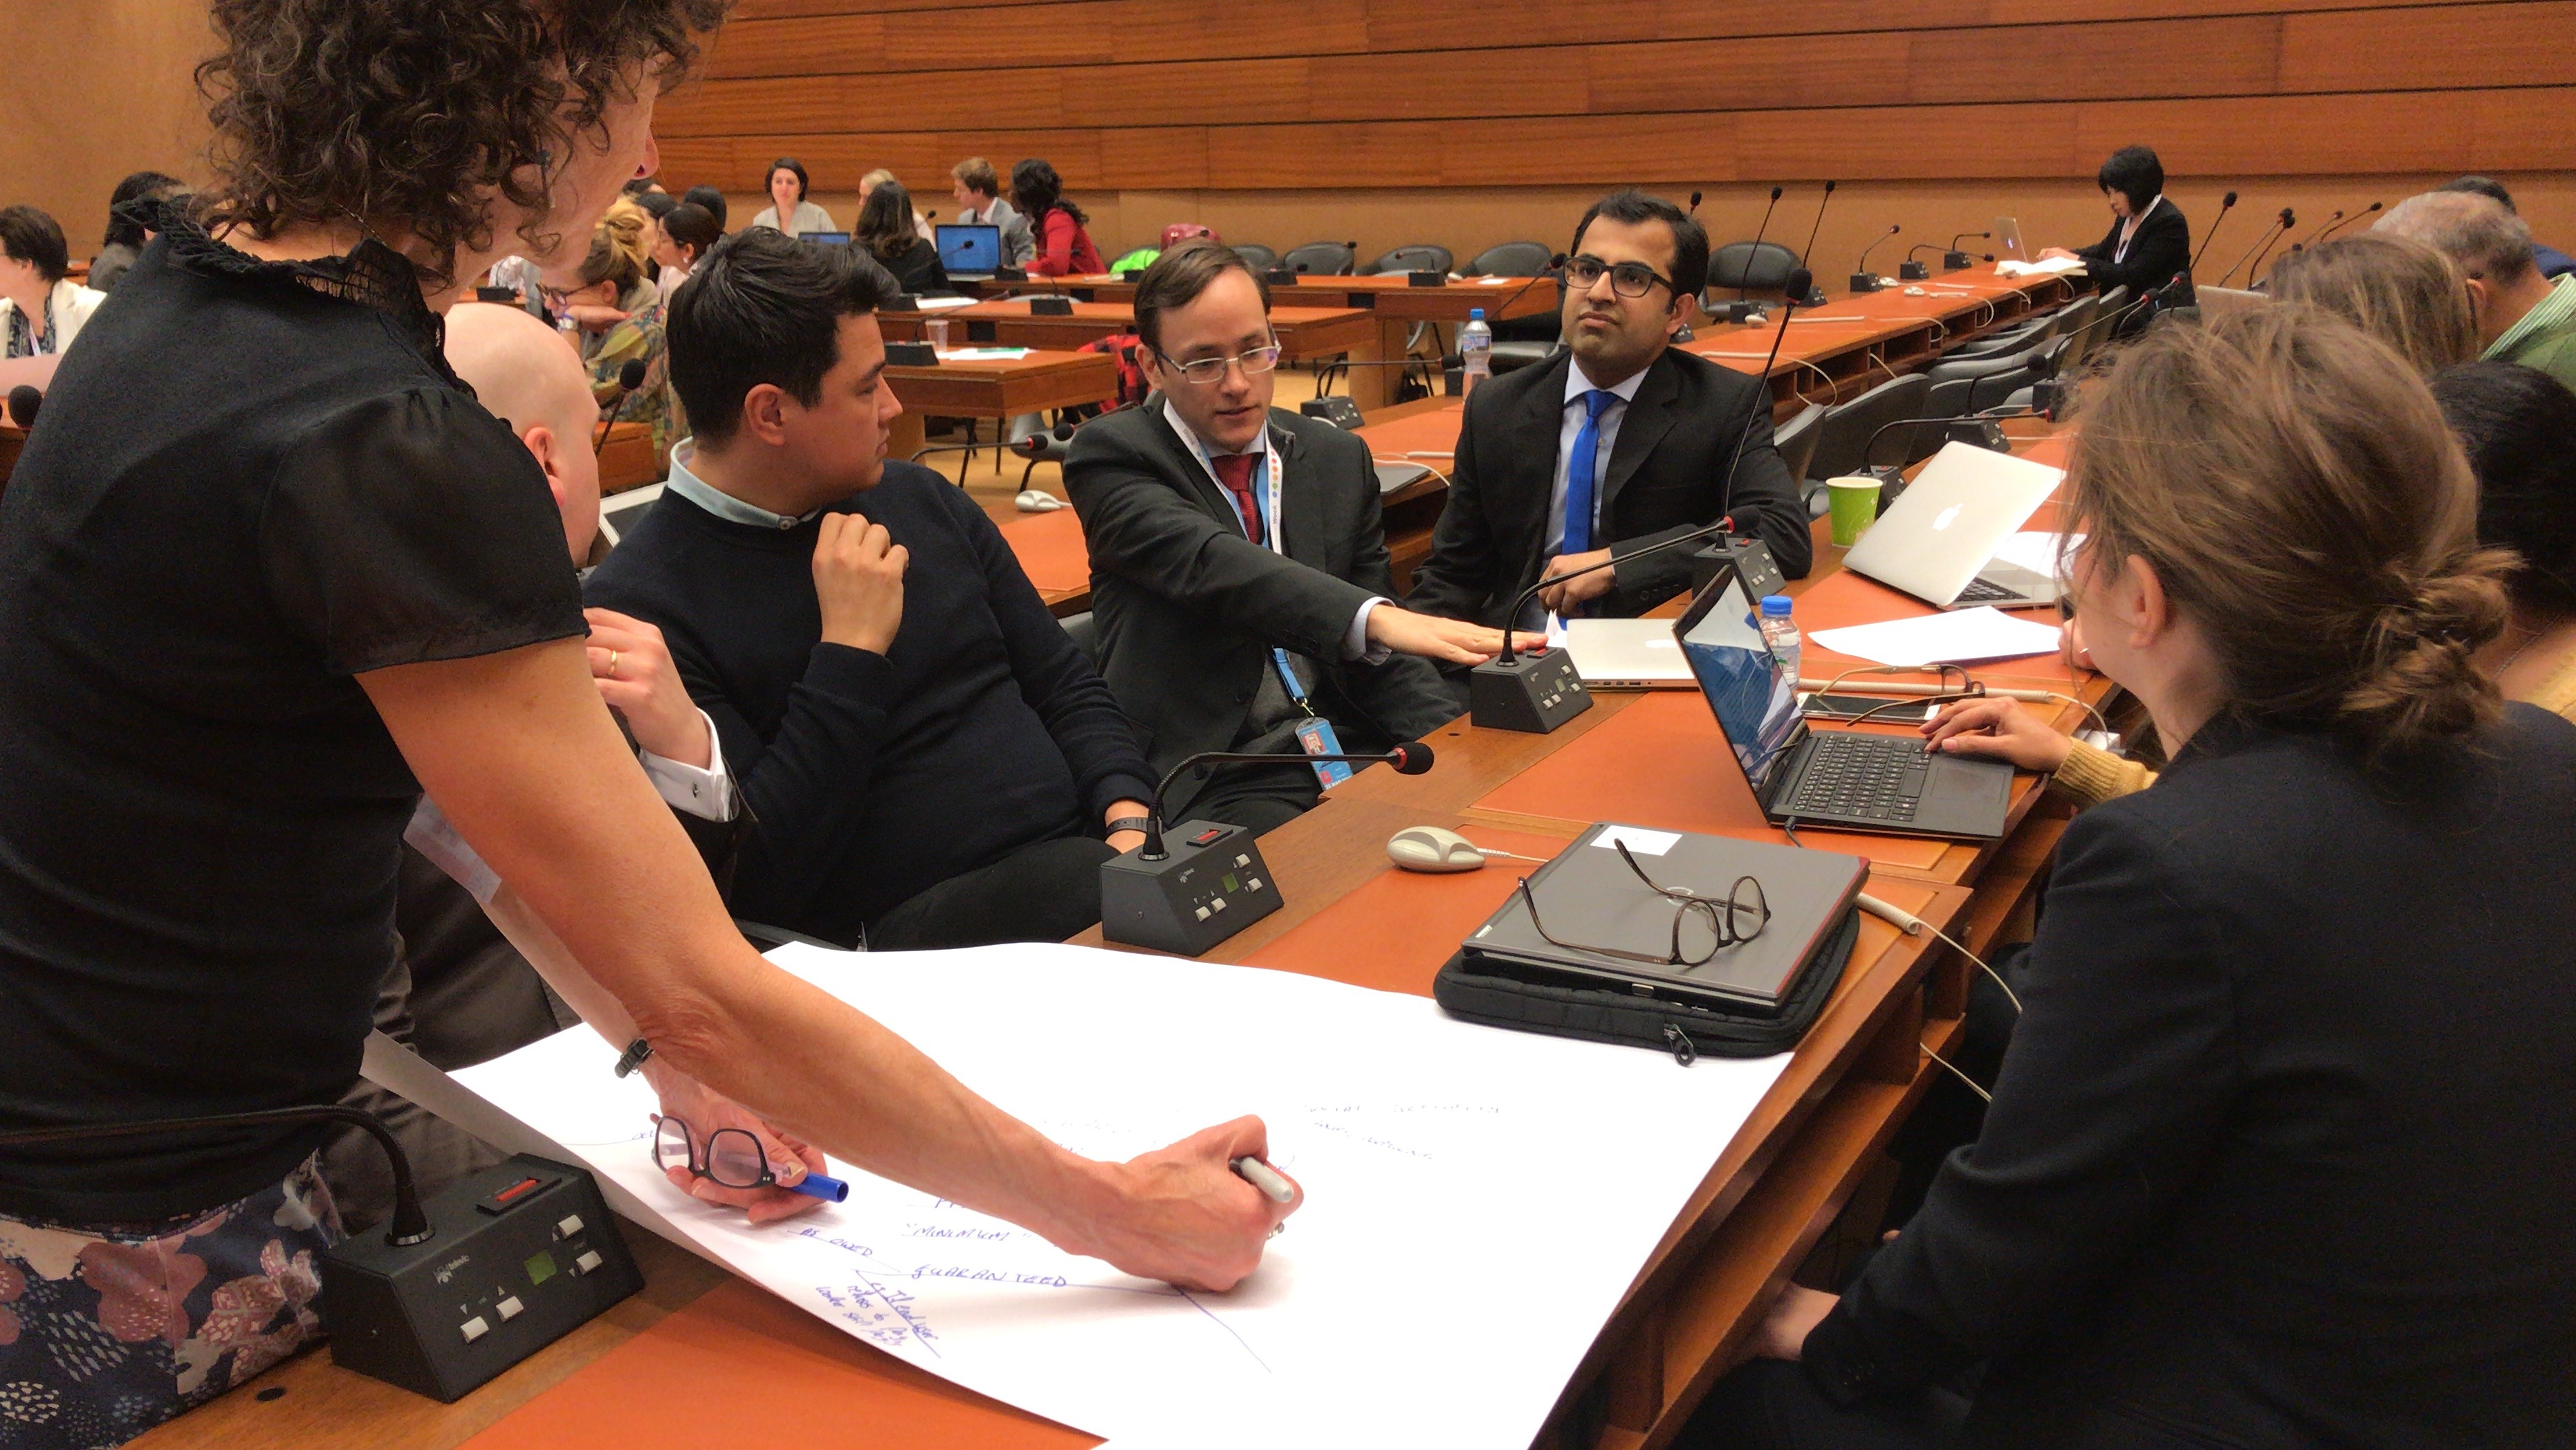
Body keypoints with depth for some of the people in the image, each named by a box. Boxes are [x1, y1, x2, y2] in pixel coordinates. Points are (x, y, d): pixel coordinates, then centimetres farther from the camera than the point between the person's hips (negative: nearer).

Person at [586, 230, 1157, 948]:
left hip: (1087, 852, 7)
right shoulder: (642, 603, -7)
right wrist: (851, 651, -15)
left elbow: (1068, 685, 17)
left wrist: (1129, 817, -2)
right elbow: (755, 874, -13)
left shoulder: (920, 500, 12)